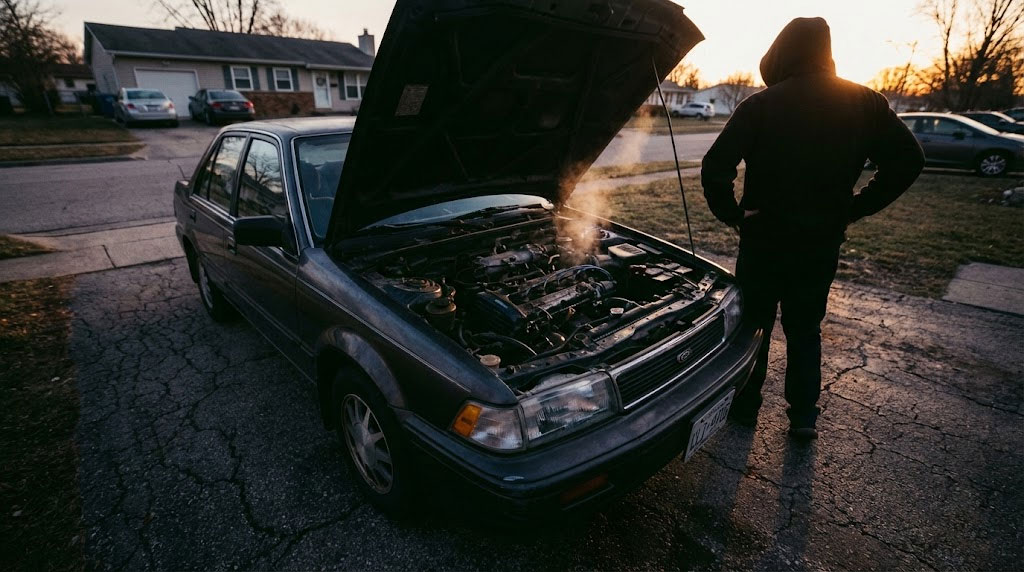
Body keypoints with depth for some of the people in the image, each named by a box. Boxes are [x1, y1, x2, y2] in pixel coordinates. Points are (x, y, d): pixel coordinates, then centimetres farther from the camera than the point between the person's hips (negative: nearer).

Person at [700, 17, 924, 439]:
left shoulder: (760, 106, -10)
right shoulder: (863, 104, 1)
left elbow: (715, 169, -19)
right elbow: (907, 162, 0)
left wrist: (732, 215, -7)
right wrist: (853, 210, 4)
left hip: (764, 238, -2)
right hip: (822, 242, 3)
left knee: (754, 325, 13)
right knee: (805, 329, 18)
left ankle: (745, 406, 25)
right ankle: (804, 416, 22)